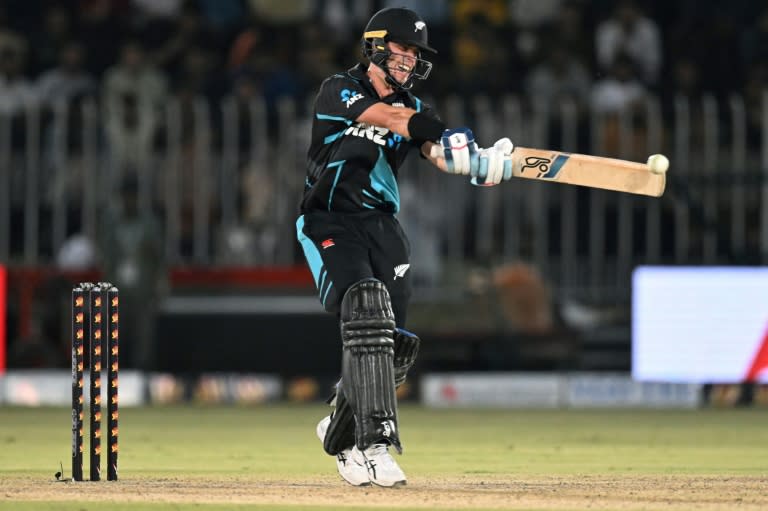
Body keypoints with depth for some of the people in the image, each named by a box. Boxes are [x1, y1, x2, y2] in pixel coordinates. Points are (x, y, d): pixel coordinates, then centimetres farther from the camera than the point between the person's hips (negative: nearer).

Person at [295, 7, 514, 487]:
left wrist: (483, 162, -36)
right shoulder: (339, 91, -7)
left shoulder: (412, 107, 8)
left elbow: (439, 152, -12)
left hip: (381, 224, 6)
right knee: (366, 306, -28)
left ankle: (341, 433, 27)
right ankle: (374, 442, -32)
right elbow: (387, 117, -28)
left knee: (393, 344, 1)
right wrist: (446, 133, -46)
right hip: (330, 224, -6)